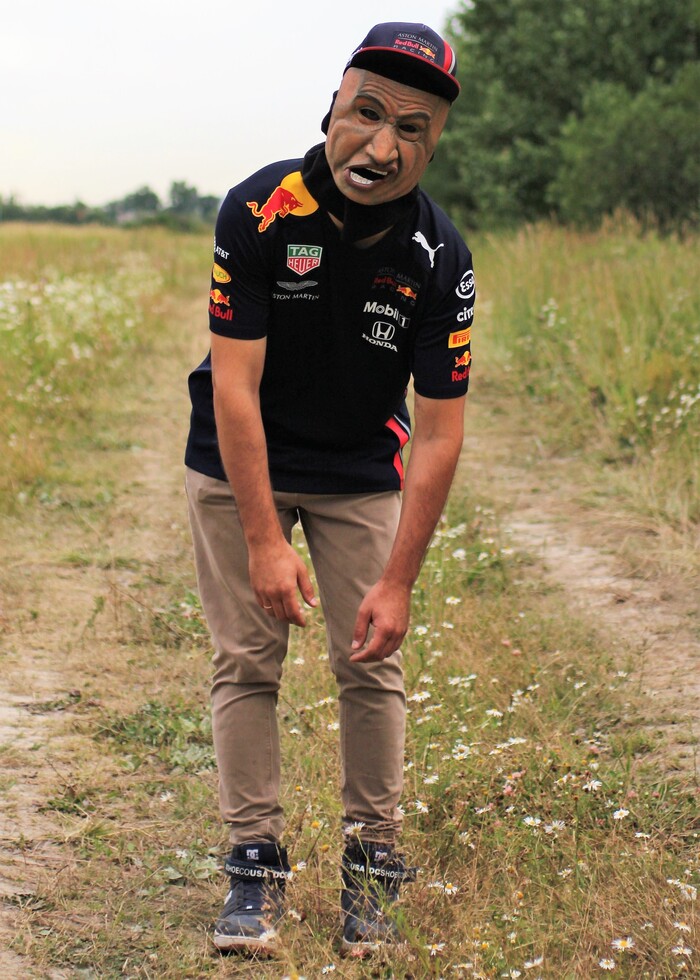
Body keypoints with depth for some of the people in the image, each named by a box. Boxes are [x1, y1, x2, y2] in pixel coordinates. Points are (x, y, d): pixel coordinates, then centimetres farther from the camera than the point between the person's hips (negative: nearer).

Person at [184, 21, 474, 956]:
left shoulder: (439, 260, -20)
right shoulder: (261, 211, -25)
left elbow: (439, 432, -17)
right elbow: (235, 384, -24)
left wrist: (398, 582, -20)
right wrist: (265, 541, -28)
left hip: (361, 474, 1)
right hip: (238, 465, -1)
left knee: (372, 666, -2)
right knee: (245, 662, -3)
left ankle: (372, 861, 11)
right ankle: (255, 861, 7)